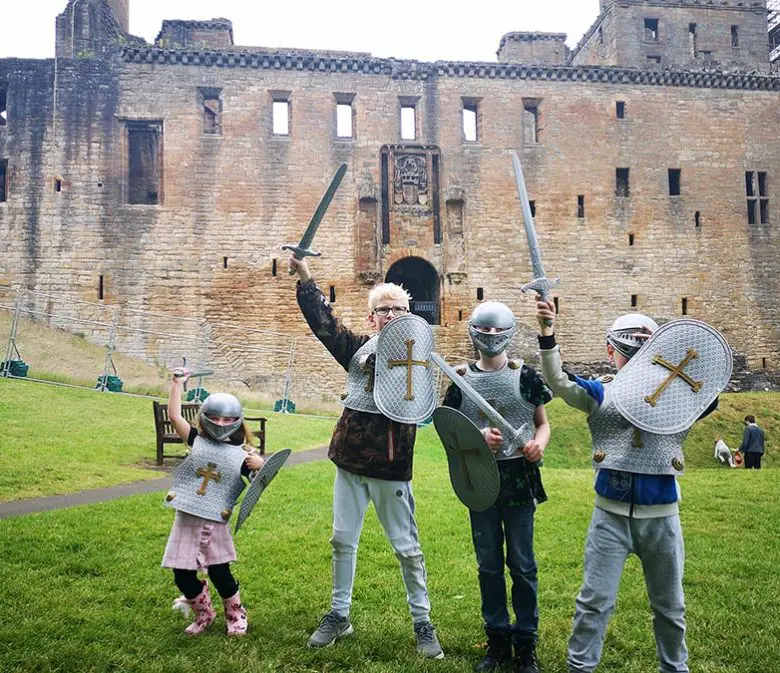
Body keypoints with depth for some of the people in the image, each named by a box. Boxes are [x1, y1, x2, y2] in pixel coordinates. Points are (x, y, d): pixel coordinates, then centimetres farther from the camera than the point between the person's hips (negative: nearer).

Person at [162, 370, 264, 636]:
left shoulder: (242, 455, -1)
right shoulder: (197, 441, 5)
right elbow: (174, 415, -1)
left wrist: (260, 467, -23)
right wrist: (177, 384, 0)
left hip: (215, 522, -2)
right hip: (187, 519, 3)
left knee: (219, 573, 1)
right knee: (183, 576, 6)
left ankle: (236, 614, 29)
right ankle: (204, 614, 33)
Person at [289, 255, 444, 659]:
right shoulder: (357, 348, 5)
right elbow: (322, 320, -1)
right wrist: (304, 275, -7)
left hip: (389, 463, -4)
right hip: (350, 458, 4)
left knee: (406, 547, 6)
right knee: (342, 540, 14)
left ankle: (422, 622, 23)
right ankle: (339, 615, 31)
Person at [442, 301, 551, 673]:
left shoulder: (525, 375, -1)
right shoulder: (462, 378, 2)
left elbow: (543, 423, 6)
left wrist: (539, 443, -16)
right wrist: (479, 437, -14)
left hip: (519, 478, -1)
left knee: (522, 565, 6)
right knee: (489, 565, 12)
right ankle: (497, 641, 28)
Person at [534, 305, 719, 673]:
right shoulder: (601, 393, 0)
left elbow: (711, 397, -8)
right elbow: (558, 382, -15)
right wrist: (547, 334, -28)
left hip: (661, 516, 2)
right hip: (611, 514, -2)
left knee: (669, 605, 20)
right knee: (595, 600, 6)